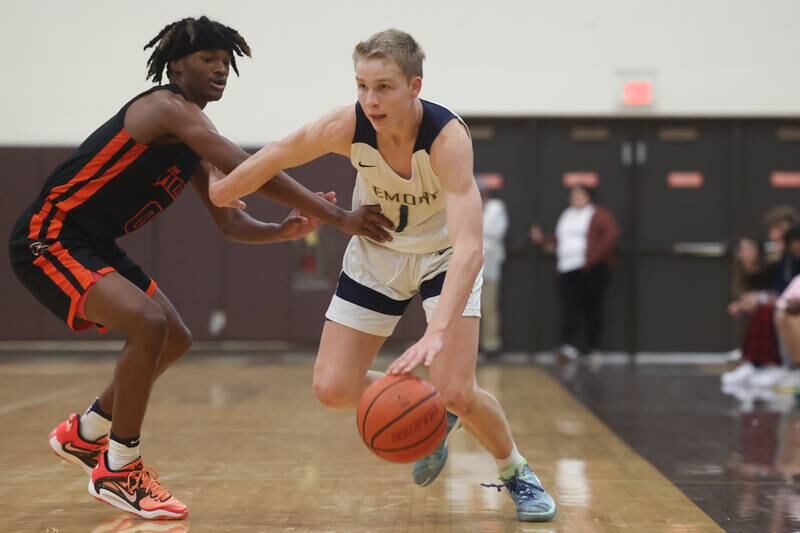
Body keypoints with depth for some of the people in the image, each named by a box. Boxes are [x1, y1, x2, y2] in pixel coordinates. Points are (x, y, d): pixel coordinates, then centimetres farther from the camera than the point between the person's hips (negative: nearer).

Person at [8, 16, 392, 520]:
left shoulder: (191, 143, 11)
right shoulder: (167, 108, -19)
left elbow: (231, 223, 12)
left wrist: (283, 231, -9)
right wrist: (339, 217, -28)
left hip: (93, 246, 10)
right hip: (49, 238, -10)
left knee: (175, 340, 14)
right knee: (148, 324, -27)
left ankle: (84, 434, 30)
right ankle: (117, 470, -13)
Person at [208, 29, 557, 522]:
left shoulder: (448, 136, -36)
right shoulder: (347, 126, -27)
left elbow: (469, 246, -45)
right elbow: (277, 154, -5)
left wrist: (437, 333, -57)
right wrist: (222, 189, 8)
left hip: (443, 256, -4)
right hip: (377, 254, 4)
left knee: (457, 391, -17)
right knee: (333, 389, -3)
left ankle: (519, 475, 14)